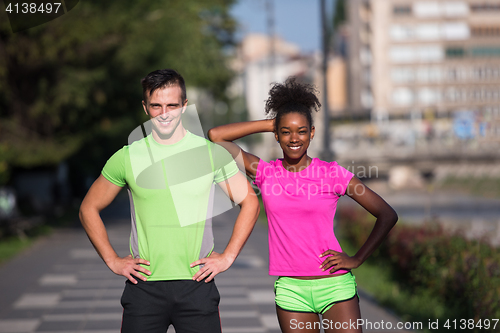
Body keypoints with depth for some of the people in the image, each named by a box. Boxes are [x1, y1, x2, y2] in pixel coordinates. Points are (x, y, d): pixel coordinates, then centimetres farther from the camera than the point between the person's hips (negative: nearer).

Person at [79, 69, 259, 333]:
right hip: (144, 286, 0)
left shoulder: (210, 152, 3)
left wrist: (227, 257, 4)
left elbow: (250, 202, 11)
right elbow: (89, 209, 14)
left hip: (197, 285, 0)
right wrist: (112, 261, 5)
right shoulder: (128, 157, 3)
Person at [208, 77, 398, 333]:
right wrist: (268, 124, 3)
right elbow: (216, 136, 0)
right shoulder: (266, 173, 4)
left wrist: (357, 260, -2)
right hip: (291, 290, 2)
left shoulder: (332, 173, -1)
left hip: (335, 285, -1)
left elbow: (387, 215, 2)